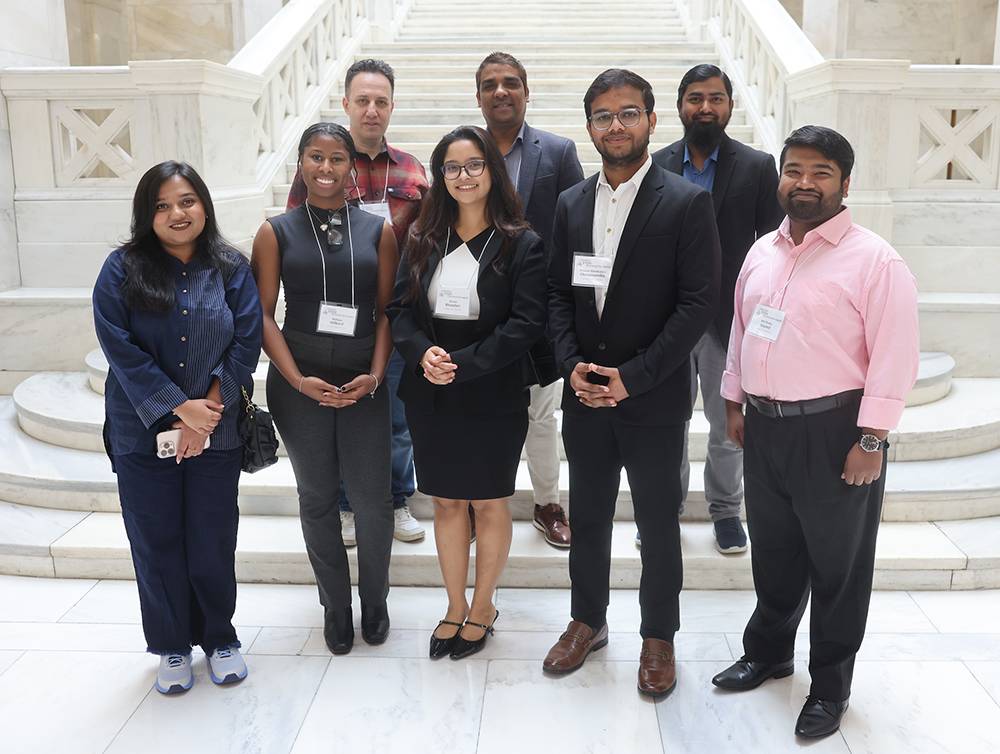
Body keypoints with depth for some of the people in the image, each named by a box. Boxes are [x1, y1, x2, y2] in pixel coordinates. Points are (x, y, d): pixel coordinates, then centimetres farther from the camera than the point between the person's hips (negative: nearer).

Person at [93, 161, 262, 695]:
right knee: (157, 542, 9)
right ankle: (172, 646, 27)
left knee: (213, 541, 9)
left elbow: (246, 343, -5)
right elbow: (119, 348, -11)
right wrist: (179, 407, -16)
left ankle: (219, 637, 29)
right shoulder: (123, 270, -3)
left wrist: (207, 409, -14)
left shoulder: (231, 269, 0)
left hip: (216, 432, 1)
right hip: (143, 433, 0)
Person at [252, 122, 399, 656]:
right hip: (299, 384, 0)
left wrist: (375, 374, -8)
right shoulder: (277, 232, 2)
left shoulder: (378, 231, 5)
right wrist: (297, 379, -11)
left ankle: (374, 601, 25)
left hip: (363, 383, 0)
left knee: (372, 498, 1)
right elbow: (263, 315, -1)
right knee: (317, 497, 10)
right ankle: (335, 606, 27)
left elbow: (387, 311, 4)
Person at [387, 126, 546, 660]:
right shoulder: (423, 239, 6)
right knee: (445, 500, 12)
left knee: (488, 502, 10)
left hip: (494, 397, -3)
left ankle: (483, 607, 29)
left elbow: (526, 324, -14)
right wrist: (423, 354, -16)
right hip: (430, 395, 4)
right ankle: (455, 607, 29)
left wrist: (464, 364, -20)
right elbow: (400, 309, 4)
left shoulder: (521, 245, -6)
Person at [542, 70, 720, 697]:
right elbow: (558, 292, 8)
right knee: (588, 516, 17)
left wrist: (633, 377, -17)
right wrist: (573, 364, -8)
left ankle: (658, 636, 29)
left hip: (654, 400, -4)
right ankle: (588, 621, 36)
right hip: (585, 394, 4)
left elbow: (699, 301, -13)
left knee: (658, 524, 10)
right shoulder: (571, 203, 7)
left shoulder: (688, 203, -8)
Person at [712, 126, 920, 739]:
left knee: (837, 565, 10)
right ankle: (768, 651, 42)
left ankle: (831, 686, 28)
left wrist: (871, 441, -17)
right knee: (773, 555, 21)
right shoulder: (762, 252, 9)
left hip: (833, 433, -6)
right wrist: (734, 403, 15)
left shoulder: (875, 260, -12)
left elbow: (894, 359, -15)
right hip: (764, 429, 6)